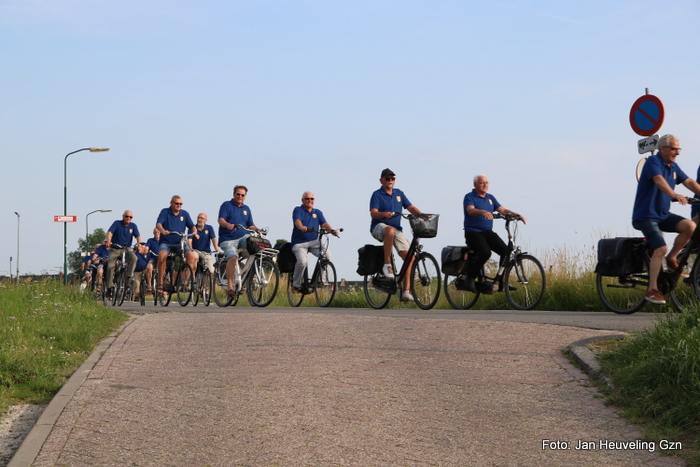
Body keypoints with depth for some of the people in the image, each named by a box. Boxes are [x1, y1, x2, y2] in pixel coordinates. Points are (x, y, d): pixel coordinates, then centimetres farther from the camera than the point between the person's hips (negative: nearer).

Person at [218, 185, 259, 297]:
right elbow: (221, 220, -9)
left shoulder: (246, 209, 19)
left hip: (243, 237, 4)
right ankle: (230, 286, -29)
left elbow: (250, 225, 16)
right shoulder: (226, 205, 5)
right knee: (232, 258, -28)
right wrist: (228, 225, -31)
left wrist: (258, 229, -7)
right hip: (228, 239, -4)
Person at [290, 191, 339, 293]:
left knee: (326, 254, -25)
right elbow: (297, 221, -18)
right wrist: (302, 227, -41)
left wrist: (332, 230, -20)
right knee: (303, 261, -29)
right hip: (299, 243, -4)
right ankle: (296, 284, -5)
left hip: (314, 242, 4)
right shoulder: (298, 210, 2)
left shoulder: (317, 212, 16)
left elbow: (324, 223, 2)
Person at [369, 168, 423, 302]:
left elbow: (411, 207, 10)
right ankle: (387, 265, -31)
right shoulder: (377, 195, 0)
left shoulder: (399, 193, 17)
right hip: (379, 227, -6)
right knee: (390, 230, -43)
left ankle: (406, 292, -6)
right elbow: (373, 213, -12)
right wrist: (384, 214, -34)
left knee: (409, 257, -10)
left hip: (396, 229, 6)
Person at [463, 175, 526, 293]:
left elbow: (503, 210, 10)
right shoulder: (469, 197, -2)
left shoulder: (490, 198, 17)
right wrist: (482, 212, -43)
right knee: (485, 253, -32)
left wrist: (517, 215, -8)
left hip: (488, 232, 6)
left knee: (506, 251, -16)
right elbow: (471, 210, -22)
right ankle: (470, 278, -11)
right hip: (473, 232, -6)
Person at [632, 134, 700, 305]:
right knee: (660, 248, -22)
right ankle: (652, 290, -17)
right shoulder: (653, 161, -13)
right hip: (646, 216, -7)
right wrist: (675, 195, -48)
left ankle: (672, 258, 2)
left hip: (663, 215, 7)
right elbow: (659, 180, -31)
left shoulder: (673, 166, 12)